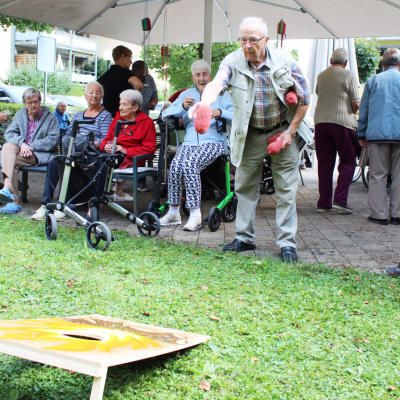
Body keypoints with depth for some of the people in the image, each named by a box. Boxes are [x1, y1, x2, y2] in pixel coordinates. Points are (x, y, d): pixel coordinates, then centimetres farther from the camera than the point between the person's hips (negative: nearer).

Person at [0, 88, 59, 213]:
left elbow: (52, 140, -9)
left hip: (41, 154, -4)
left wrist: (30, 146, -16)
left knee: (12, 161, -29)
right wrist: (22, 143, -16)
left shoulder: (50, 117, 2)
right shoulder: (20, 115, 17)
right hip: (20, 150, 5)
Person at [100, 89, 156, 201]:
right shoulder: (117, 119, 21)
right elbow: (106, 139, 22)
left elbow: (150, 148, -6)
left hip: (132, 159, -6)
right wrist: (106, 146, -4)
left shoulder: (147, 122, 3)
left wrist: (126, 151, -15)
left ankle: (118, 193, -18)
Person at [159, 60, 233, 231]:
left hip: (213, 142, -3)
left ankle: (195, 215, -28)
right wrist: (183, 106, -6)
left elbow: (235, 116, 1)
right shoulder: (186, 94, 24)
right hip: (189, 142, 3)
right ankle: (173, 212, -14)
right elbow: (165, 115, 11)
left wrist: (220, 112, -18)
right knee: (175, 167, -29)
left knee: (190, 164, -33)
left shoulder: (221, 94, 15)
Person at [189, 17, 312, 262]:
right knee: (245, 187, 9)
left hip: (283, 132, -1)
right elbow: (217, 83, -34)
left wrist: (290, 131, -7)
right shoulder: (233, 62, -12)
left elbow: (304, 99, -2)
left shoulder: (286, 63, -11)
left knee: (286, 189, -1)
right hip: (250, 135, 1)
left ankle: (287, 243, 8)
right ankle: (244, 238, 23)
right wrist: (204, 103, -56)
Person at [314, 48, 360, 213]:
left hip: (321, 122, 5)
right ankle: (340, 200, -6)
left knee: (324, 164, 8)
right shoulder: (349, 75, -5)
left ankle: (323, 203, 9)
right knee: (347, 163, 4)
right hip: (343, 123, -5)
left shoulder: (321, 76, 9)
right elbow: (356, 103, -7)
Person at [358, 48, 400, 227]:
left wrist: (362, 134, 16)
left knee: (378, 175, 4)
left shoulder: (373, 81, 8)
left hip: (377, 133, 1)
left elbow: (363, 109, 10)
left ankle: (379, 214, 3)